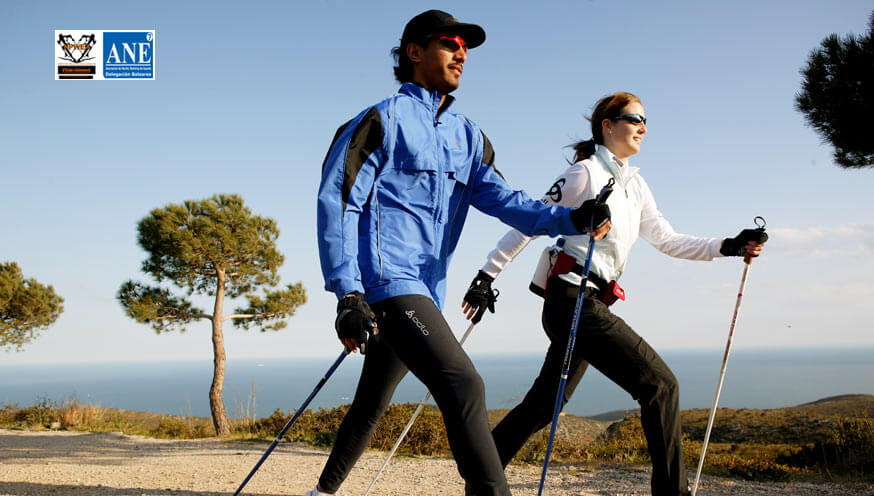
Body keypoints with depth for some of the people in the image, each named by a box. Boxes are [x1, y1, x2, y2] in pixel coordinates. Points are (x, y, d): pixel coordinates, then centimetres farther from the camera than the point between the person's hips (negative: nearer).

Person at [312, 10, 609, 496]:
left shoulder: (467, 136, 17)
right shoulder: (385, 119, -3)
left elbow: (501, 197, 4)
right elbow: (336, 200, -9)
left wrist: (567, 218, -15)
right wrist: (348, 294, -19)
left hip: (425, 290, 8)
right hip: (385, 280, -8)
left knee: (372, 403, 19)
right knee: (464, 385, -22)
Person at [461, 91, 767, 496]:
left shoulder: (635, 185, 19)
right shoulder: (586, 172, -6)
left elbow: (666, 240, 19)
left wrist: (727, 247, 7)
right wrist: (487, 275, -6)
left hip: (591, 305, 9)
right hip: (573, 299, -9)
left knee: (546, 402, 13)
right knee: (660, 384, -12)